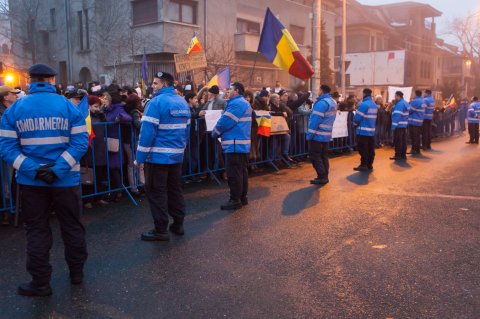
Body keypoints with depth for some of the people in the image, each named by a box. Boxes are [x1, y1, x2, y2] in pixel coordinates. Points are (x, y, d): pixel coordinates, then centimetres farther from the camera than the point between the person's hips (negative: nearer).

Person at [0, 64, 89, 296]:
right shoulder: (69, 107, -4)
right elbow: (80, 142, -13)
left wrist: (33, 170, -14)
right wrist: (58, 169, -16)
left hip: (31, 181, 1)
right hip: (66, 180, 0)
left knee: (36, 231, 11)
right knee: (72, 227, 14)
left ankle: (40, 283, 18)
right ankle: (77, 272, 28)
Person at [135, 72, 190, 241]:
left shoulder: (157, 102, -14)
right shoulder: (182, 102, 10)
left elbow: (147, 131, -17)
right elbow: (186, 129, 14)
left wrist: (140, 157, -13)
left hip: (158, 156, -7)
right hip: (177, 155, 8)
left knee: (156, 192, 1)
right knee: (175, 190, 16)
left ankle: (161, 230, 6)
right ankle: (178, 224, 24)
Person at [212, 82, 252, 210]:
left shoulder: (236, 103, -16)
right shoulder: (244, 103, 19)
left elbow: (225, 121, -17)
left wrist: (214, 133, -2)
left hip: (235, 144, -11)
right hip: (242, 143, 11)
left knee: (234, 173, -6)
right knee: (242, 171, 14)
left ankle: (235, 200, -1)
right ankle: (243, 197, 21)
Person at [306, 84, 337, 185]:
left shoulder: (322, 103, -18)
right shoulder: (333, 102, 13)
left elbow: (316, 119, -21)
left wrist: (310, 134, -18)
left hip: (318, 135, -9)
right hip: (327, 135, 9)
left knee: (314, 156, -2)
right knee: (323, 156, 14)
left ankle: (321, 177, -3)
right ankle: (325, 177, 16)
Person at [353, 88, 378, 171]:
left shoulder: (363, 104, -17)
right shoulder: (375, 105, 10)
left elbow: (357, 118, -15)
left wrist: (355, 124, 3)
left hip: (363, 131, -8)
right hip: (372, 131, 8)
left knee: (363, 149, -2)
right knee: (370, 149, 11)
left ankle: (364, 165, 1)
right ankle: (369, 165, 18)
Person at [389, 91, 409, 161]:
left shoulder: (399, 104, -18)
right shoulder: (405, 103, 13)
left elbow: (397, 115, -23)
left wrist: (393, 126, -21)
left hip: (399, 125, -10)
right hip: (404, 125, 10)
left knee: (397, 141, -2)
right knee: (403, 141, 13)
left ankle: (398, 156, 2)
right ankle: (403, 155, 18)